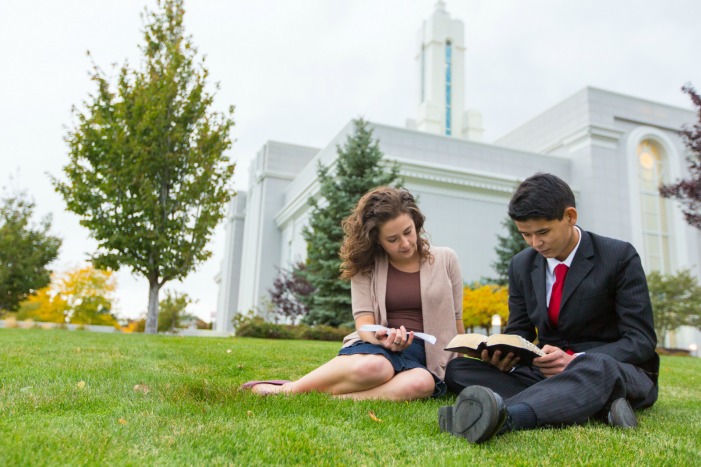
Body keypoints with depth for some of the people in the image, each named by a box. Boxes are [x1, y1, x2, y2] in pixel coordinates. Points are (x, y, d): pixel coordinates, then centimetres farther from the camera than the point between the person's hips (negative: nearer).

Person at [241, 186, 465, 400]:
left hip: (422, 355, 1)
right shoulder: (366, 266, 5)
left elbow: (456, 321, 10)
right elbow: (364, 322, -3)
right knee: (372, 366, -40)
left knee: (422, 383, -38)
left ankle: (329, 396, -35)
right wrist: (381, 338, -25)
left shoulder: (445, 260, 7)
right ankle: (287, 389, -25)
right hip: (375, 346, -1)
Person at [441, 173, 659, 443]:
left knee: (596, 368, -41)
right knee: (458, 368, -18)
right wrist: (505, 355, -15)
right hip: (549, 369, 5)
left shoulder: (619, 257, -8)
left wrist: (575, 360, -28)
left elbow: (641, 340, -10)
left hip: (616, 369, -4)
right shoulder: (521, 266, 5)